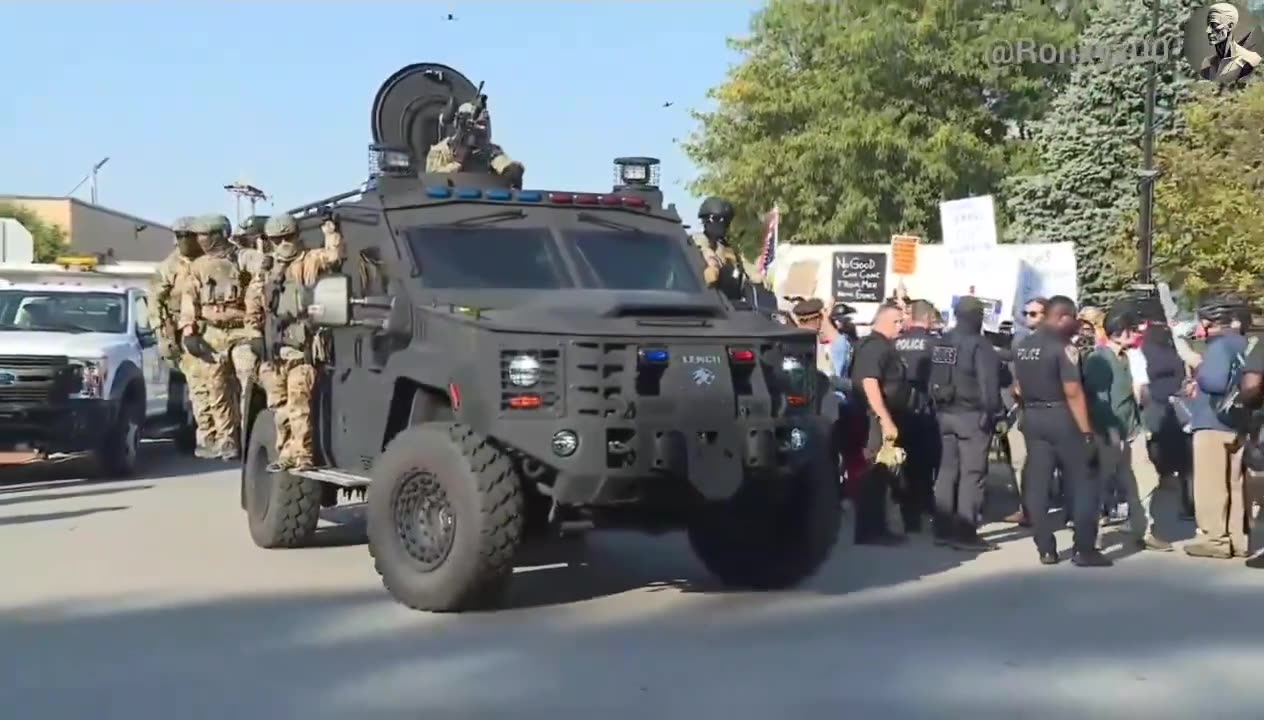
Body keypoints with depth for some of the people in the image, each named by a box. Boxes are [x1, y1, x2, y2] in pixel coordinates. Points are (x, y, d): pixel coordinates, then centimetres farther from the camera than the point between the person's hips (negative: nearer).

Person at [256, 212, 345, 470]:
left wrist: (330, 231, -11)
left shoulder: (310, 261, 3)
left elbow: (334, 256, -15)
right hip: (276, 349, 7)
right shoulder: (270, 270, 23)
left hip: (302, 348, -7)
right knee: (280, 407, 8)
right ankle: (287, 453, 15)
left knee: (298, 404, -12)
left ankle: (303, 454, -10)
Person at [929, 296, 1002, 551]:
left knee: (947, 470, 12)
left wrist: (939, 406, 16)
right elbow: (988, 384, -19)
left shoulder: (940, 343, 11)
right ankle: (965, 533, -5)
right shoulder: (979, 345, -13)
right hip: (972, 415, -8)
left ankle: (943, 530, 14)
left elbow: (931, 379, 13)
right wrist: (992, 412, -13)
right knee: (972, 474, -4)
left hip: (946, 414, 8)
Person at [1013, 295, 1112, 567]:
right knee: (1083, 483, 1)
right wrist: (1086, 429, -16)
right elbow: (1073, 392, -19)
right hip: (1060, 417, -7)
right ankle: (1084, 549, 0)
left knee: (1037, 484, 6)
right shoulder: (1062, 346, -14)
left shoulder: (1022, 346, 9)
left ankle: (1045, 549, 8)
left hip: (1032, 417, 7)